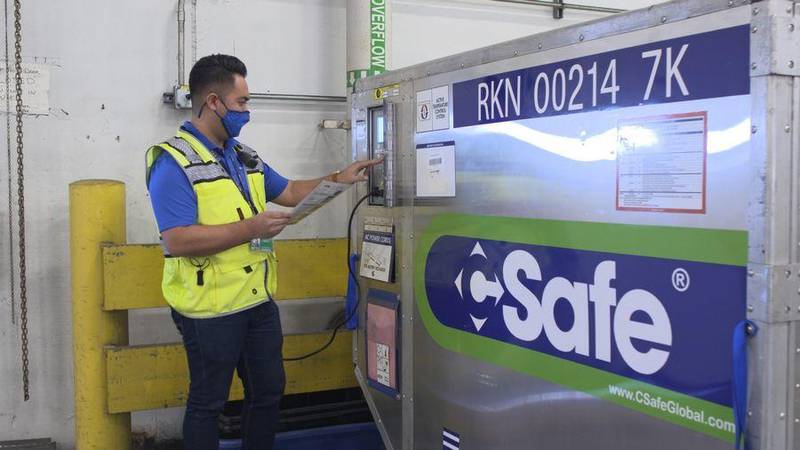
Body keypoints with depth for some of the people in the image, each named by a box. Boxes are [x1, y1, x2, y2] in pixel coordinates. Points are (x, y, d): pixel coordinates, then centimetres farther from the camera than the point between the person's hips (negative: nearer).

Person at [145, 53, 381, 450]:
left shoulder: (243, 156, 11)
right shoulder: (174, 162, -16)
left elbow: (288, 193, 22)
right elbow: (177, 240, -25)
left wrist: (338, 179, 11)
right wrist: (250, 229, -23)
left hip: (259, 301, 8)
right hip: (211, 310, -8)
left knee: (269, 391, 18)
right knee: (208, 403, 8)